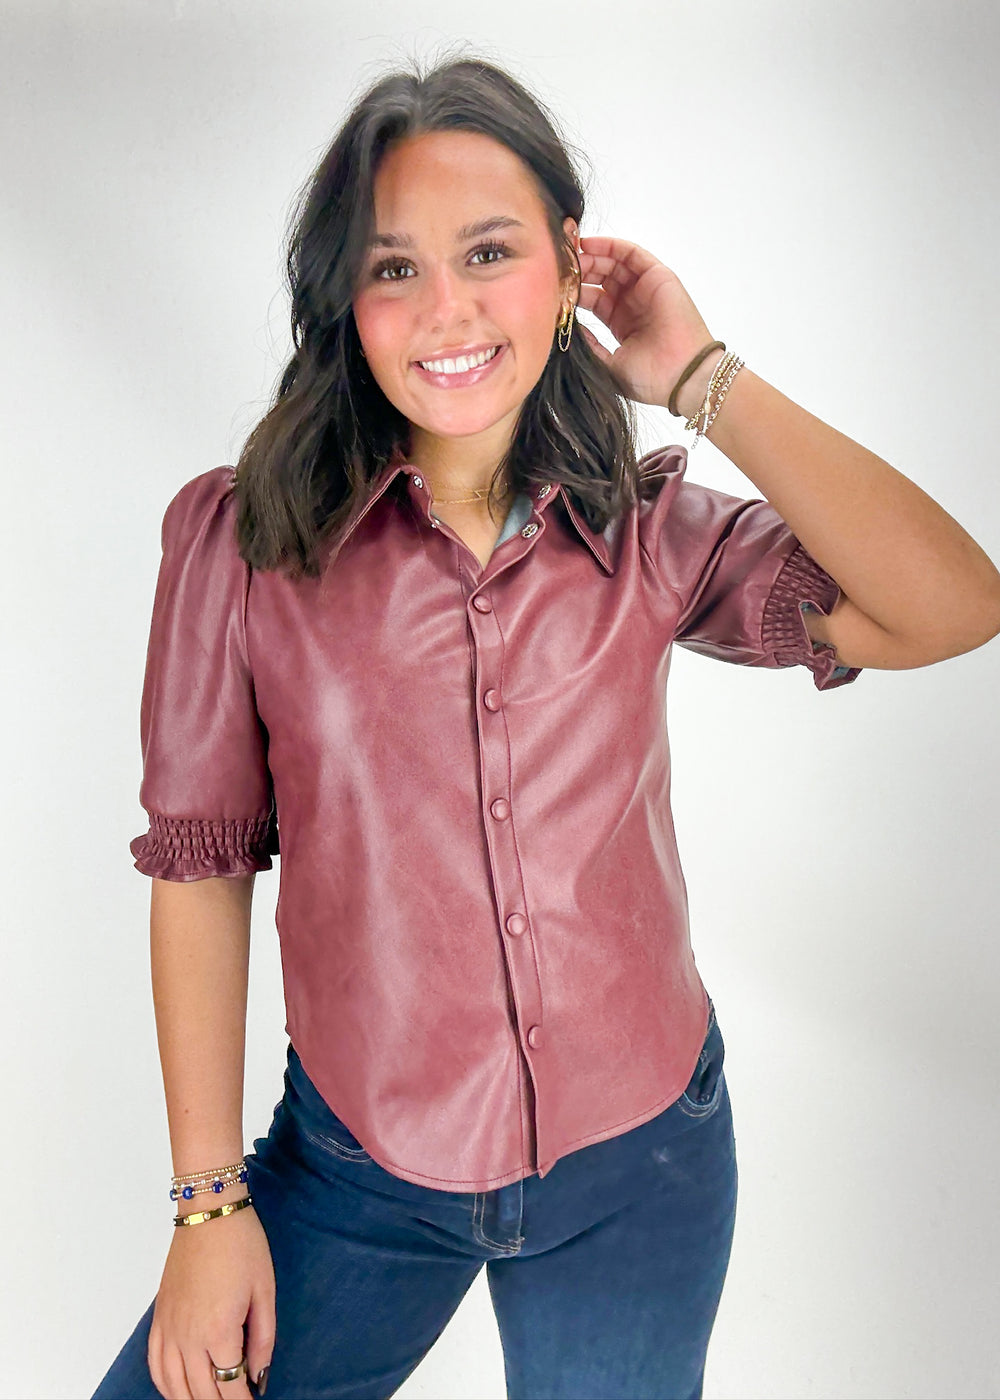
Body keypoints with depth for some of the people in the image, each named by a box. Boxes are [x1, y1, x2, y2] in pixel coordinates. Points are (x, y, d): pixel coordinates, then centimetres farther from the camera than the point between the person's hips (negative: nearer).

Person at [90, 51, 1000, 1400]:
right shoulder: (242, 540, -10)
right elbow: (200, 865, -7)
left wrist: (700, 376, -16)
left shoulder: (650, 534, -7)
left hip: (639, 1168, 1)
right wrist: (211, 1201, -4)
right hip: (359, 1169, 0)